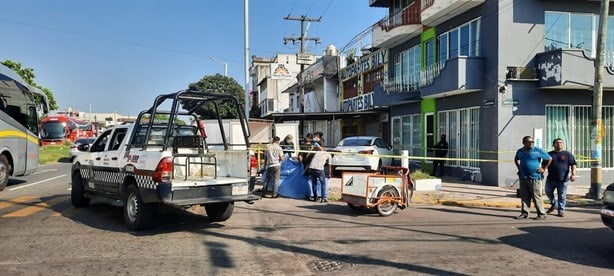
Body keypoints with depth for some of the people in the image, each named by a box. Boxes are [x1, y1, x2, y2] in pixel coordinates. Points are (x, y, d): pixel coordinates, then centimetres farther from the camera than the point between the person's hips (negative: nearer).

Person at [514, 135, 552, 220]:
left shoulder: (538, 150, -3)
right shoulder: (520, 151, 10)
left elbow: (549, 159, 5)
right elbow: (516, 159, 30)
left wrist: (544, 168, 2)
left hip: (534, 178, -5)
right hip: (523, 178, 5)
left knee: (537, 197, -3)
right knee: (524, 197, 7)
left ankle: (541, 214, 5)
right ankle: (524, 213, 13)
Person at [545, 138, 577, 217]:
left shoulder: (567, 154, 5)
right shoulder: (549, 154, 10)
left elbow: (573, 165, 1)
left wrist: (573, 174, -11)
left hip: (563, 179, -2)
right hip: (551, 179, 2)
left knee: (562, 196, 1)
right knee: (548, 192, 8)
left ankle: (561, 210, 12)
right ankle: (554, 204, 31)